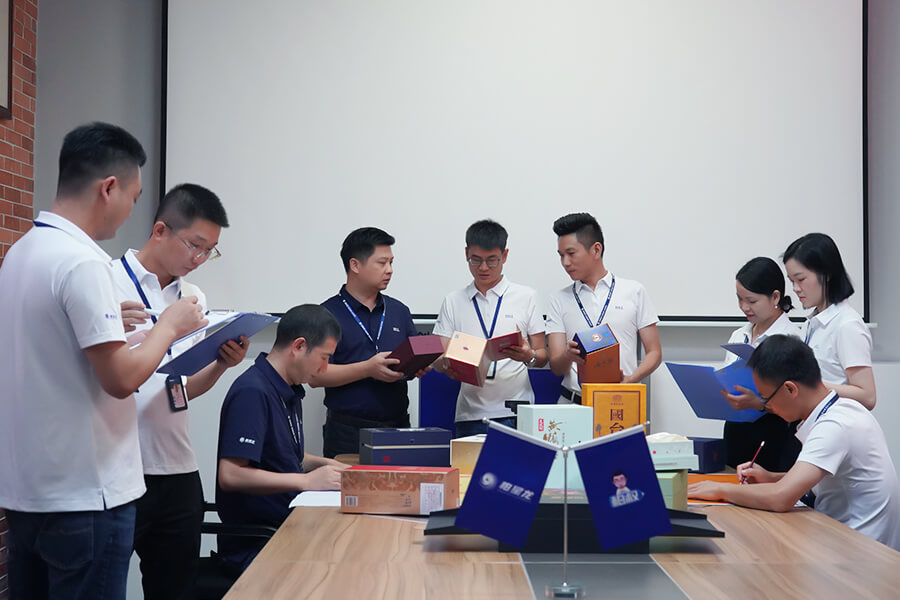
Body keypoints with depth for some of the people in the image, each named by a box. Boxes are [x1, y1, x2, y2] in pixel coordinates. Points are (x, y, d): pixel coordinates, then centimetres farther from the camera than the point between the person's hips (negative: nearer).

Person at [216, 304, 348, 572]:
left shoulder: (290, 391, 15)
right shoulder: (252, 392, -16)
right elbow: (230, 475, -23)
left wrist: (325, 465, 9)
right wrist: (307, 481, -20)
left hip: (288, 525, 10)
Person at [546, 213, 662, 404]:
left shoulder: (634, 292, 10)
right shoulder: (560, 300, 14)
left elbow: (654, 352, 9)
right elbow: (556, 367, 7)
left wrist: (630, 380, -10)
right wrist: (569, 356, -17)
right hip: (572, 401, 1)